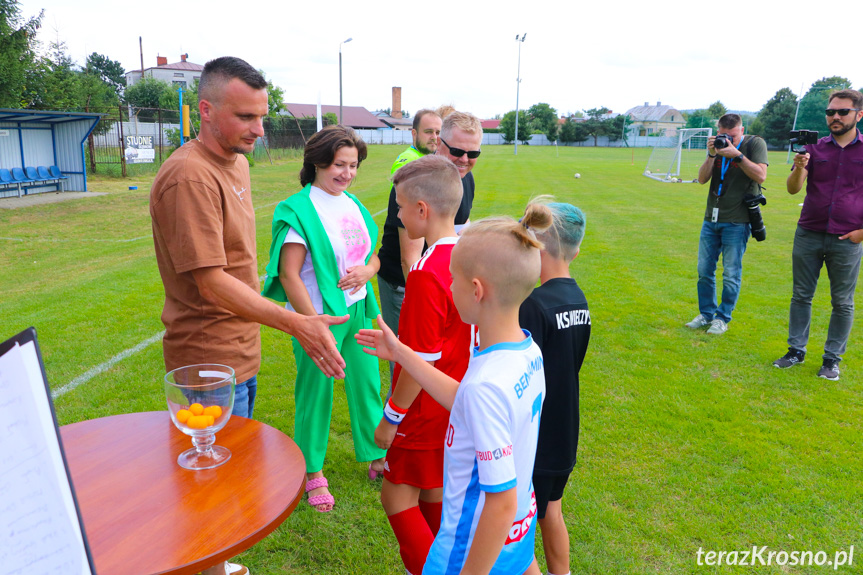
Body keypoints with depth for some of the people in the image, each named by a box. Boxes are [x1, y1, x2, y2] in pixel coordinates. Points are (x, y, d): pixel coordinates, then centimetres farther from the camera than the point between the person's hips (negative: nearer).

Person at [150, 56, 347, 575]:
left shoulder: (236, 162, 8)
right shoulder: (190, 176, -23)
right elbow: (212, 283, -26)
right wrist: (296, 323, -33)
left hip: (240, 349, 9)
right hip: (210, 360, -9)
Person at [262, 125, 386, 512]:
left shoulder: (354, 204, 8)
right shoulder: (300, 210, -13)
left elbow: (374, 255, 17)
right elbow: (289, 274, -16)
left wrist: (367, 270, -7)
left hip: (358, 310, 7)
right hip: (319, 315, -6)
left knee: (367, 386, 16)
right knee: (316, 393, 6)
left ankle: (377, 456, 35)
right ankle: (313, 473, 25)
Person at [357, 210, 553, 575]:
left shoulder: (486, 383, -34)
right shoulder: (529, 351, -8)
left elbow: (502, 503, -28)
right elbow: (464, 401, 7)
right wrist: (400, 353, 10)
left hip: (477, 542, -7)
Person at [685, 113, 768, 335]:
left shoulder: (755, 144, -2)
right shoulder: (719, 145, 11)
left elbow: (761, 176, -15)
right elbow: (702, 179, 4)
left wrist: (737, 155, -20)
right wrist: (711, 155, -9)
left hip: (736, 221, -5)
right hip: (711, 218, 5)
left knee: (731, 273, -1)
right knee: (704, 270, 8)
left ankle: (723, 318, 11)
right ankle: (706, 314, 21)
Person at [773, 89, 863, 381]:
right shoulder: (815, 148, 4)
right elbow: (793, 189, -5)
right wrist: (799, 168, -25)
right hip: (808, 236, 2)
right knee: (801, 296, 7)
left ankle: (832, 359, 16)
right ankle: (796, 351, 18)